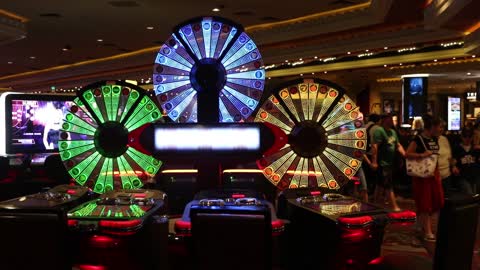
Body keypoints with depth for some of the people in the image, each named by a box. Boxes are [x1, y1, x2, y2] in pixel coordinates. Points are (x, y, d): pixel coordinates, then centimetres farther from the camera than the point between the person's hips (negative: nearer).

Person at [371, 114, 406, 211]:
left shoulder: (393, 132, 16)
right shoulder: (379, 130, -12)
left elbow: (398, 145, 18)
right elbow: (374, 146, -19)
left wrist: (405, 155, 3)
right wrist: (374, 161, -25)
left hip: (390, 163, 9)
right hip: (383, 163, -9)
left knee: (381, 184, 16)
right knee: (389, 186, -6)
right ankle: (395, 207, -3)